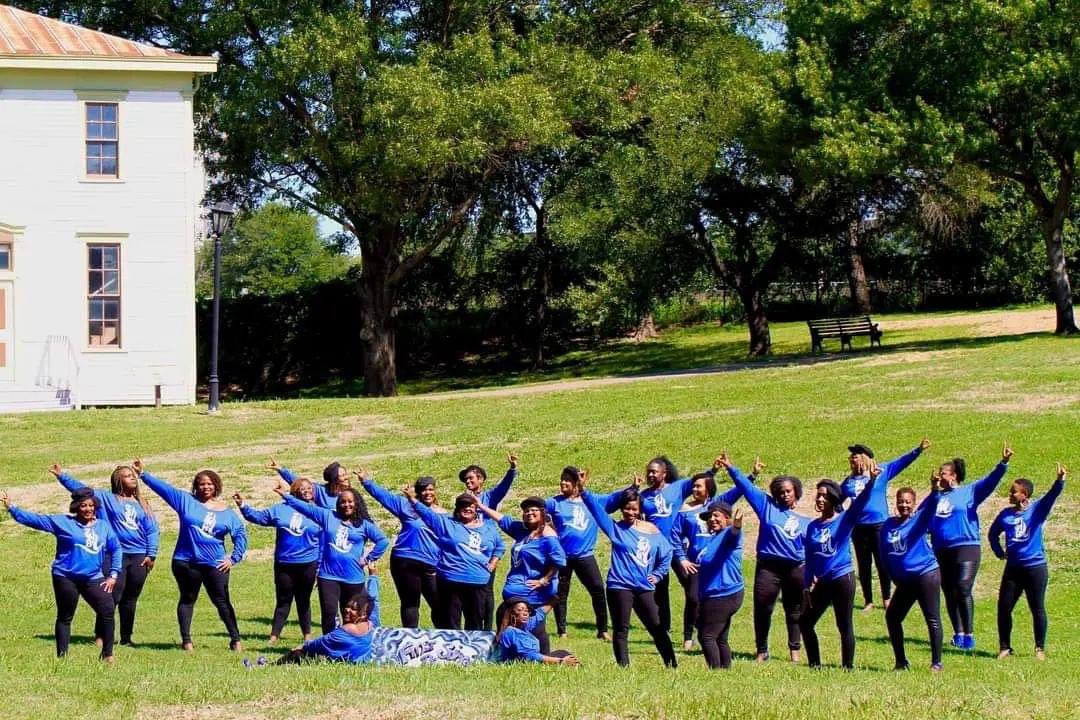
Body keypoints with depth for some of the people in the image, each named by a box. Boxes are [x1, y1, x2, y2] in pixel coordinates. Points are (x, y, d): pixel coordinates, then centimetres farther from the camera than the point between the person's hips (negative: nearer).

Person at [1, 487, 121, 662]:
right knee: (65, 617, 6)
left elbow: (116, 549, 18)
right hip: (66, 578, -2)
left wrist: (113, 575, 10)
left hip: (94, 579, 2)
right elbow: (36, 519, -5)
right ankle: (61, 656, 16)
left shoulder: (104, 526, 9)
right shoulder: (63, 522, -2)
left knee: (108, 611, -10)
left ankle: (107, 654, 1)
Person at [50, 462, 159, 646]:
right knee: (112, 596, -11)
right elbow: (81, 489, 1)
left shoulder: (141, 504, 15)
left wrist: (151, 555, 2)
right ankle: (100, 635, -4)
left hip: (139, 557, 3)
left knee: (130, 600, 8)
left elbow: (153, 530, 12)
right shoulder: (107, 499, 7)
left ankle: (126, 637, 15)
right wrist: (62, 476, -9)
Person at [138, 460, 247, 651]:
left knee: (222, 601, 2)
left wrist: (234, 558, 2)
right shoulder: (186, 501, 3)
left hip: (215, 565, 0)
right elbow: (163, 487, -1)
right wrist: (143, 474, -6)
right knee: (187, 599, 9)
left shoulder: (227, 513, 5)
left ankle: (235, 639, 6)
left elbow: (241, 533, 9)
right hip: (186, 562, 0)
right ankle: (186, 640, 14)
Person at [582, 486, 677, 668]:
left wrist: (657, 575, 11)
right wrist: (584, 492, -25)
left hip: (644, 588, 3)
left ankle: (672, 665, 17)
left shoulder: (652, 530, 8)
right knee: (621, 630, 0)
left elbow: (666, 553, 20)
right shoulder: (616, 528, 0)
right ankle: (623, 667, 5)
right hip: (620, 586, -3)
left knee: (657, 627, 8)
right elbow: (596, 508, -12)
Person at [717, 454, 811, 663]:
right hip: (768, 567, -1)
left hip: (796, 569, 1)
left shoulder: (805, 521, 11)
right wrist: (731, 468, -6)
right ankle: (762, 650, 13)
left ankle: (794, 649, 19)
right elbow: (746, 487, 2)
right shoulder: (767, 506, 7)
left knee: (795, 612, 8)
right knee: (762, 609, 0)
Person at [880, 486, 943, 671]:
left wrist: (935, 491, -45)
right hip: (904, 580, 6)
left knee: (932, 619, -5)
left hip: (926, 574, -6)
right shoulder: (888, 525, 6)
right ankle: (900, 662, 19)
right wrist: (893, 575, 12)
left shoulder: (919, 520, -6)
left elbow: (930, 508, -27)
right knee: (892, 617, 9)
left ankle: (936, 662, -1)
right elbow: (884, 553, 13)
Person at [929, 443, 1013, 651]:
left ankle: (969, 635, -13)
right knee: (950, 594, 7)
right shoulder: (937, 497, 18)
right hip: (941, 551, 6)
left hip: (966, 547, -6)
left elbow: (991, 481, -11)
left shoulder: (970, 492, 2)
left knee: (963, 590, -15)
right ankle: (958, 633, 15)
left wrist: (1003, 463, -24)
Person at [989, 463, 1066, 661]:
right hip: (1013, 568, 4)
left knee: (1037, 609, 3)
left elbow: (1051, 496, -24)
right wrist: (999, 551, 10)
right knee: (1004, 607, 2)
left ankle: (1040, 648, 13)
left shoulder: (1037, 510, -6)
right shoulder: (1006, 514, 6)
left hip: (1035, 568, -4)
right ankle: (1004, 647, 13)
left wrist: (1060, 481, -41)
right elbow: (993, 533, 22)